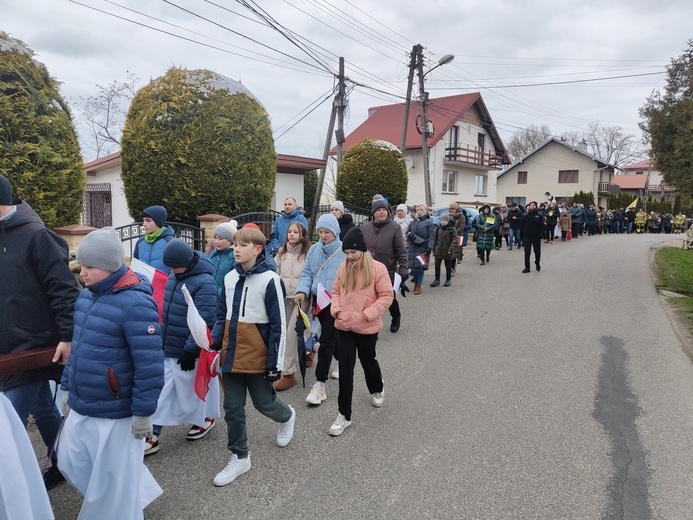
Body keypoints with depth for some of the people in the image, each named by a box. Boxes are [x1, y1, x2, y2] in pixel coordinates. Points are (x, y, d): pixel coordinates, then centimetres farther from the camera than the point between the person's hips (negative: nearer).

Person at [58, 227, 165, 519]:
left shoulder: (135, 304, -24)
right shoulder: (85, 296, 4)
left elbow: (150, 364, -23)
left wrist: (143, 412, -18)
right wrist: (68, 386, 19)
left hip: (115, 414, -9)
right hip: (80, 408, 9)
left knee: (113, 479, 8)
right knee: (71, 463, 23)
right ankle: (135, 495, 44)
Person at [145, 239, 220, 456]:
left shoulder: (204, 282, -23)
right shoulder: (174, 275, 4)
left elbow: (204, 322, -24)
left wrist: (190, 350, -22)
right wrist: (161, 337, 21)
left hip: (186, 351, -8)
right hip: (166, 348, 8)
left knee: (189, 389, 10)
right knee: (159, 391, 10)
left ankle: (205, 419, 35)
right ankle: (152, 436, 18)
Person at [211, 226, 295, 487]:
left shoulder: (270, 280, -14)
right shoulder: (229, 278, 6)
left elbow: (278, 325, -12)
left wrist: (275, 363, -12)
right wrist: (214, 343, 2)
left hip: (257, 356, -5)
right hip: (231, 355, 6)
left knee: (263, 402, 12)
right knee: (232, 408, 11)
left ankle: (287, 417, 45)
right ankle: (239, 457, 27)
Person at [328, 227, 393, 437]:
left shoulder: (377, 268, -13)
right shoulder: (343, 268, 0)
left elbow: (386, 296, -12)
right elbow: (336, 292, 10)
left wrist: (366, 314, -19)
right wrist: (336, 310, -9)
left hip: (367, 327, -3)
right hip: (344, 326, 3)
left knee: (368, 361, 19)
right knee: (345, 369, 3)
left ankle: (377, 391, 52)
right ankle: (344, 414, 13)